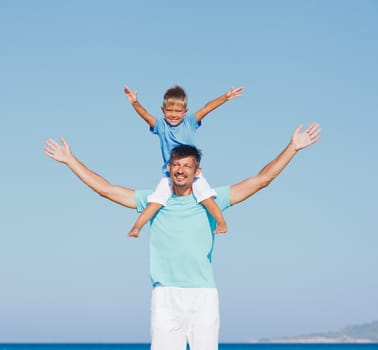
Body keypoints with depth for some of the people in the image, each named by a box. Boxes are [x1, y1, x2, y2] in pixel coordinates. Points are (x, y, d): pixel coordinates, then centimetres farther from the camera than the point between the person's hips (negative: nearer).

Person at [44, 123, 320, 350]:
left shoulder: (211, 201, 9)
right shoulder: (153, 201, 13)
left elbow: (261, 180, 7)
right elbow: (105, 188, 16)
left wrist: (293, 148, 3)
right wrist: (70, 160, 16)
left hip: (203, 295, -1)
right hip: (165, 296, 1)